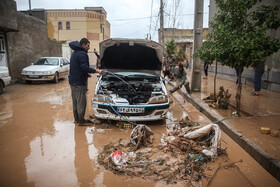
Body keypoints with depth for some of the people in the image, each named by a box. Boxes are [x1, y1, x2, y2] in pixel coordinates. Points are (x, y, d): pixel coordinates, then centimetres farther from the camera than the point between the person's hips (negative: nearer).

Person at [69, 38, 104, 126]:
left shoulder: (74, 53, 18)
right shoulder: (82, 54, -14)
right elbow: (84, 67, -23)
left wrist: (86, 74, 24)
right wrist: (97, 71, -20)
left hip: (72, 81, 10)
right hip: (79, 83, -10)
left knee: (75, 101, 17)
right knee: (81, 102, -2)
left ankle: (76, 118, 28)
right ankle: (81, 121, 5)